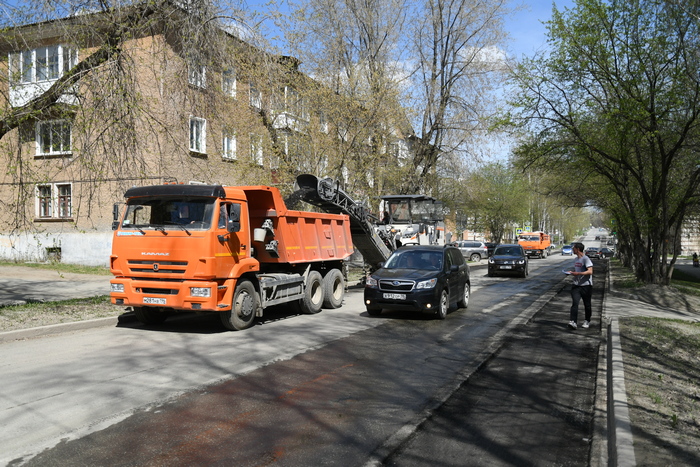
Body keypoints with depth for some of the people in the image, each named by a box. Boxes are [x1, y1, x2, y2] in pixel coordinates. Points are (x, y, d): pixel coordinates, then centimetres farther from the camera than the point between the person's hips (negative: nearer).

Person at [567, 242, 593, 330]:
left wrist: (578, 273, -26)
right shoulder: (575, 259, 14)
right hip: (576, 285, 6)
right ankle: (573, 322, -19)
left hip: (586, 285, -6)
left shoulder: (586, 259, -11)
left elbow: (590, 271, -20)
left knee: (587, 305, 9)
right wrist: (571, 272, 8)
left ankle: (587, 321, 28)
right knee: (574, 303, -10)